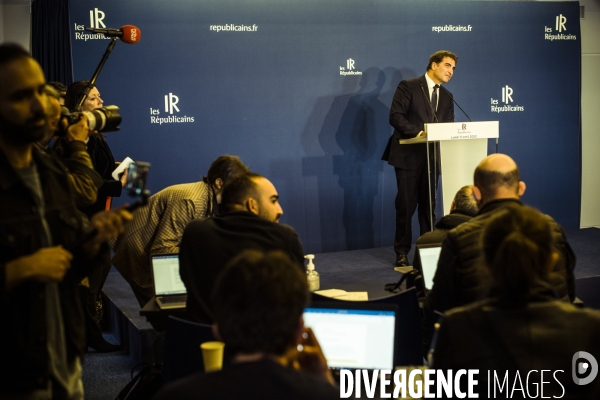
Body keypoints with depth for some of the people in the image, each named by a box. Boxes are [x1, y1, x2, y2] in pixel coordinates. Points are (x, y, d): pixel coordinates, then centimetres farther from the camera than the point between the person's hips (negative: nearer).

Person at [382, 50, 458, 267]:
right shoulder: (408, 86, -3)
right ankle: (402, 252, 8)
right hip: (409, 155, -5)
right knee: (406, 205, -1)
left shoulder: (447, 97, 15)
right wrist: (419, 132, -22)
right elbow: (395, 116, -12)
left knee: (428, 205, 9)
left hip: (432, 157, 6)